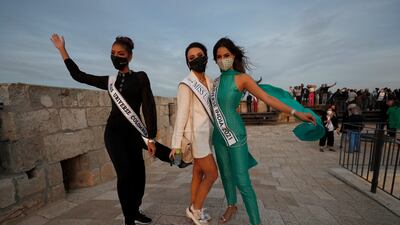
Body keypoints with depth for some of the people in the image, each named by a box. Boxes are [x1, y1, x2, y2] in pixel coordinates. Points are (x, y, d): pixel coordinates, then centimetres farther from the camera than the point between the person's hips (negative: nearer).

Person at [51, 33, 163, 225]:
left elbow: (149, 107, -7)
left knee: (138, 175, 4)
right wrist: (62, 50, 19)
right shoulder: (110, 81, 11)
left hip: (133, 133, -1)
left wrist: (151, 138, -12)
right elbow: (78, 75, 21)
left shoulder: (140, 77, 0)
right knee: (125, 174, -8)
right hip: (113, 133, 2)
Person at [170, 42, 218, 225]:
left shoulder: (210, 82, 9)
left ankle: (194, 209, 33)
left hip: (206, 134, 7)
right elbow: (181, 115, -15)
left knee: (198, 172, 15)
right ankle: (196, 209, 23)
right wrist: (176, 144, -14)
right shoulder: (186, 85, -13)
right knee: (212, 174, 1)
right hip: (196, 135, -7)